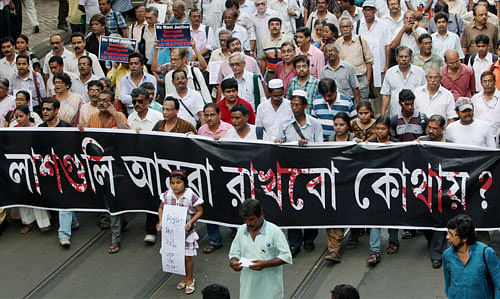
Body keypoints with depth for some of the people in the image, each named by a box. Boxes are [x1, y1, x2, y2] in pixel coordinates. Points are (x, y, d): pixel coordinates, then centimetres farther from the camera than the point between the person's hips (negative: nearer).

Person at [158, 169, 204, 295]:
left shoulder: (191, 196, -15)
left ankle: (190, 280, 23)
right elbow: (161, 208, 12)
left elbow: (199, 211, -6)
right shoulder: (167, 195, -4)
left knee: (187, 256, 3)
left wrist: (190, 222, -19)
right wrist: (160, 222, -2)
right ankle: (185, 278, 30)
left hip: (186, 231, -4)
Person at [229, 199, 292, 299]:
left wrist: (265, 264, -23)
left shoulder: (274, 231, -10)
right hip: (248, 286, 4)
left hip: (269, 286, -4)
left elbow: (286, 257, -11)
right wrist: (233, 262, -11)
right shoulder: (241, 230, 5)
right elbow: (234, 253, 13)